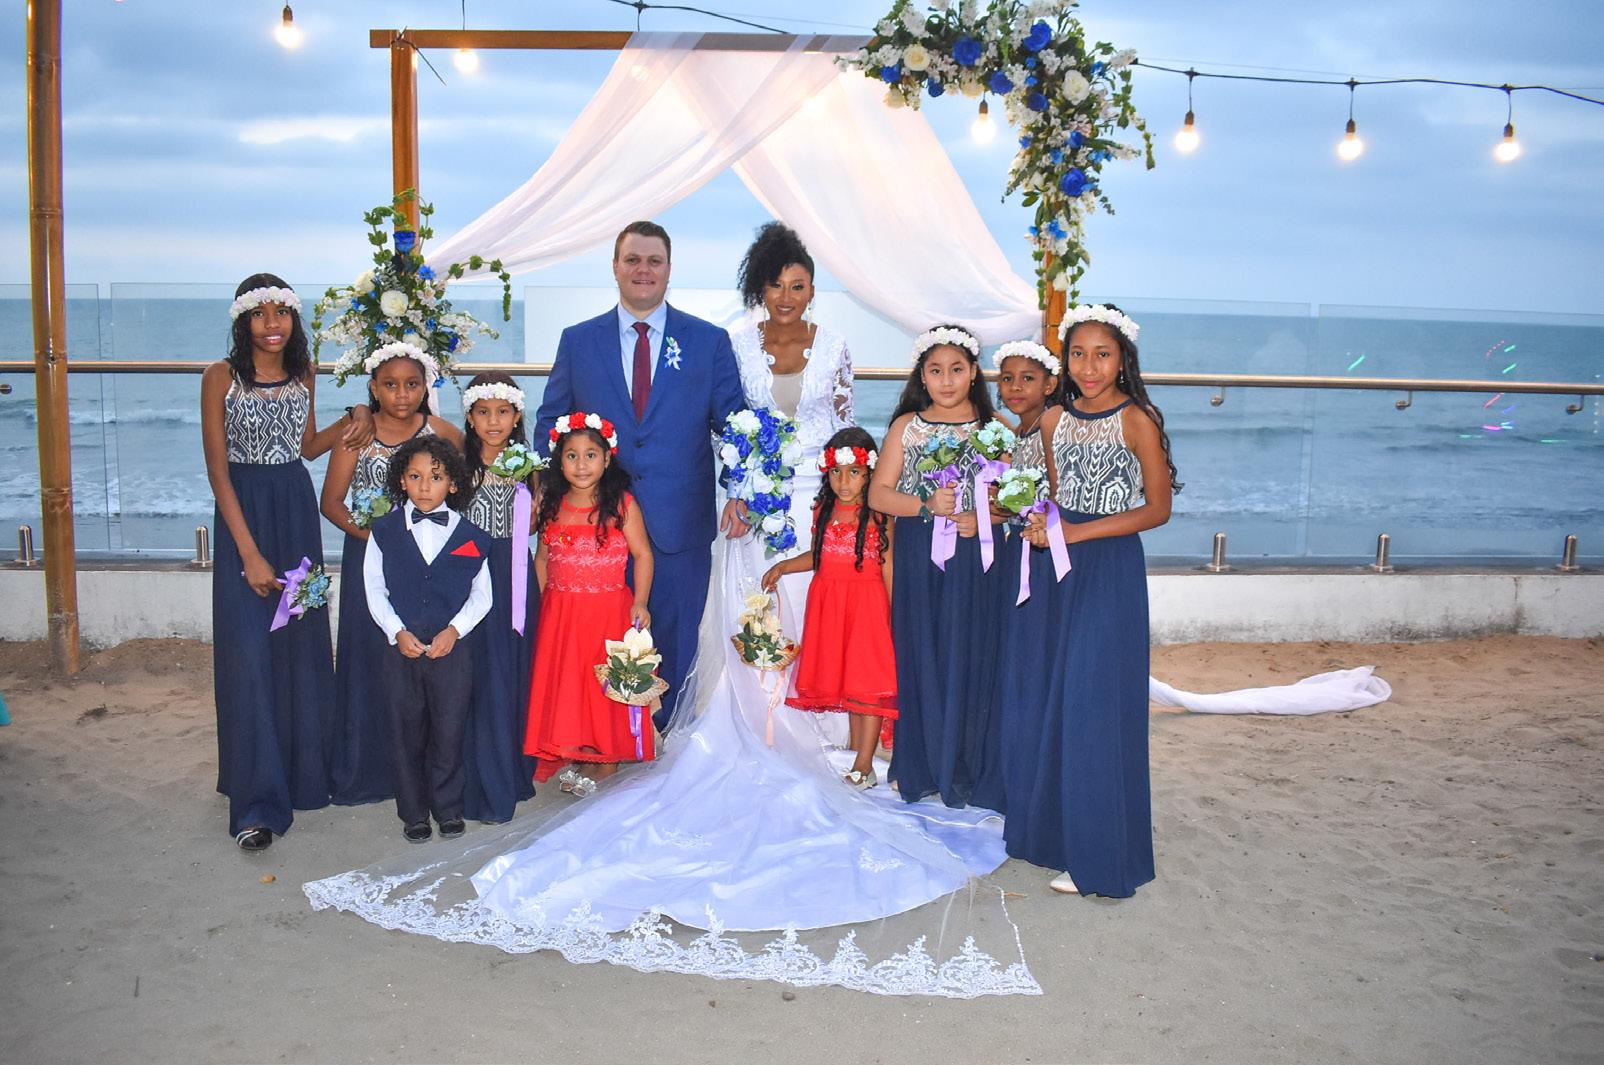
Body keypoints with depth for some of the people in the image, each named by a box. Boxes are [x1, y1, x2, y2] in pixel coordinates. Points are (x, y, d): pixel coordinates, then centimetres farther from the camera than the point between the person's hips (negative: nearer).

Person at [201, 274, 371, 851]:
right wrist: (250, 553, -16)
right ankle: (257, 802, -1)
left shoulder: (303, 374, 5)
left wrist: (347, 427, -2)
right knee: (249, 653, -6)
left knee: (303, 643, 9)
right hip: (244, 513, -4)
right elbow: (217, 468, -11)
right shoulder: (221, 378, -9)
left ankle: (304, 769, 27)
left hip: (298, 510, 5)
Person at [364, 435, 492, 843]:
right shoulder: (385, 531, 3)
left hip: (452, 647, -1)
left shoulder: (469, 535, 0)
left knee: (449, 731, 5)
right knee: (406, 733, 8)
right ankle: (413, 813, 22)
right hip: (400, 647, 1)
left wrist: (454, 630, -10)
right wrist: (397, 631, -8)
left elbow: (481, 594, 4)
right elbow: (374, 588, 4)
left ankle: (448, 808, 22)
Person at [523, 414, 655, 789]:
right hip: (559, 613, 4)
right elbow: (542, 558, 12)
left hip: (608, 610, -4)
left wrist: (640, 603, -14)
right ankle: (568, 751, 22)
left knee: (606, 684, 3)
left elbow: (643, 555, -6)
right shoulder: (552, 507, 5)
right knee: (562, 683, 8)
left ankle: (606, 761, 15)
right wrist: (544, 601, 3)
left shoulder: (622, 504, -7)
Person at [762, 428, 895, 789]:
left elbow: (887, 567, -7)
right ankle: (855, 747, 22)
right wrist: (783, 567, 9)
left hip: (867, 602, -5)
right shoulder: (823, 511, 8)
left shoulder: (878, 515, -7)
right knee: (842, 677, 10)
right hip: (828, 602, 5)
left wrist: (895, 613, -9)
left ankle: (864, 765, -4)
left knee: (867, 679, -6)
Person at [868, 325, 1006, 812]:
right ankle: (924, 767, 17)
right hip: (919, 564, 1)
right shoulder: (906, 426, 7)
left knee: (971, 661, 0)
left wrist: (981, 520, -16)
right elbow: (878, 493, 1)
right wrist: (927, 505, -14)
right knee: (921, 661, 4)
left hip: (976, 564, -1)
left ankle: (970, 771, 13)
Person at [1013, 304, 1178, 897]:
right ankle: (1047, 826, 27)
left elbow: (1157, 509, -9)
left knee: (1094, 706, -2)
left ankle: (1097, 855, 10)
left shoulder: (1137, 421, -9)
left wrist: (1076, 532, -15)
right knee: (1043, 698, 10)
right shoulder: (1054, 420, 8)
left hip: (1111, 570, -6)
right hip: (1060, 566, 6)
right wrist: (1043, 525, -3)